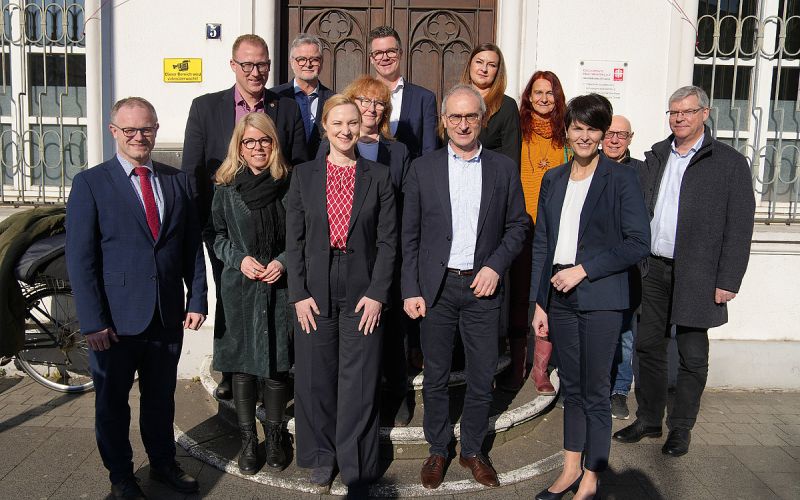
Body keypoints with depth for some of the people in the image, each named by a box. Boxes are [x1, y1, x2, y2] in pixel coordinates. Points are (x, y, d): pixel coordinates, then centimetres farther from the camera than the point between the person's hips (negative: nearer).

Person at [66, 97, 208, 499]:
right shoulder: (90, 183, -6)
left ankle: (163, 463, 37)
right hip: (116, 319, -3)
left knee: (161, 397, 18)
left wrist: (197, 300, 1)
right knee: (112, 402, 13)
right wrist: (93, 322, -13)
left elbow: (192, 247, 8)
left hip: (168, 316, 3)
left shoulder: (178, 181, 6)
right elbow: (80, 258, -9)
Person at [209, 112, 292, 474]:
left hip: (279, 287, 0)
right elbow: (218, 236, 6)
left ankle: (274, 436, 24)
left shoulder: (288, 185, 0)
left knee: (277, 366, 6)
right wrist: (240, 259, -10)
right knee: (243, 366, 7)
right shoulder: (226, 187, 2)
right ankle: (248, 440, 22)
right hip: (240, 287, 1)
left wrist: (283, 261, -10)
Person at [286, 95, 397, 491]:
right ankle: (321, 455, 29)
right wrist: (299, 294, -4)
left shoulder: (379, 176, 3)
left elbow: (388, 240, 0)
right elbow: (294, 239, 3)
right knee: (315, 378, 9)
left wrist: (377, 294, -7)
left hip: (362, 291, -1)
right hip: (315, 291, 1)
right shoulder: (303, 175, 5)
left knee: (359, 381, 5)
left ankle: (356, 466, 21)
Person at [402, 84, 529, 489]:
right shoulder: (423, 168, 1)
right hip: (435, 288, 0)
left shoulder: (504, 168, 4)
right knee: (435, 377, 10)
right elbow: (410, 236, 1)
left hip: (483, 287, 1)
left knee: (482, 378, 9)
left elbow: (518, 225, 7)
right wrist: (411, 290, -4)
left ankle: (472, 450, 30)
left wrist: (495, 265, -8)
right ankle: (437, 451, 29)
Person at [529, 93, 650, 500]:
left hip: (600, 298, -4)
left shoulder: (621, 179, -4)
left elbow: (639, 241, -8)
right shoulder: (553, 180, 10)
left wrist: (584, 269, -14)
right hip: (560, 298, 5)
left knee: (595, 390, 4)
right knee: (571, 387, 14)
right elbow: (541, 243, 10)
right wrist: (539, 302, 7)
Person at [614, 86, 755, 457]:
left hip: (696, 275, -4)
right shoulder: (655, 157, 11)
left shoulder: (730, 162, -3)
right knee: (648, 346, 11)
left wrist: (728, 281, -11)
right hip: (653, 270, 4)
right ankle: (648, 419, 26)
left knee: (693, 356, 6)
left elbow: (739, 227, -6)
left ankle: (681, 427, 22)